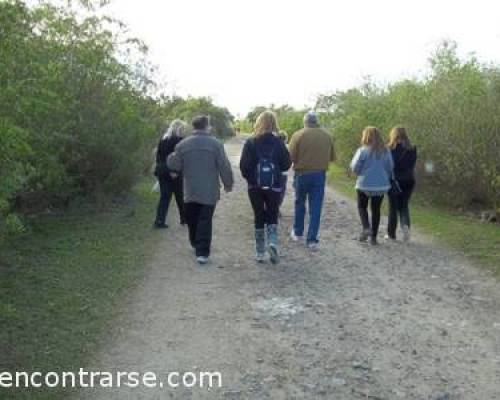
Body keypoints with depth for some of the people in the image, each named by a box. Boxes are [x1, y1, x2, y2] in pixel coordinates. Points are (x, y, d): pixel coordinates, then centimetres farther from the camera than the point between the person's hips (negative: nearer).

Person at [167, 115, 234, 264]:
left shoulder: (183, 144, 0)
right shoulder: (215, 144, -7)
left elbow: (174, 165, 4)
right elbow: (224, 166, -7)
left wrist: (171, 156, 25)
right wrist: (228, 183, 6)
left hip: (190, 191, 3)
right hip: (209, 191, -3)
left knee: (192, 220, 18)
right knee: (205, 221, -1)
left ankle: (195, 245, 35)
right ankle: (202, 252, -5)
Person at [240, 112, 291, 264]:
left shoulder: (250, 143, -8)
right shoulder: (278, 143, -7)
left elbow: (244, 166, -9)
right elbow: (286, 164, -3)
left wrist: (249, 177, 9)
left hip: (255, 187, 0)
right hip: (274, 186, 0)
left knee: (259, 218, 11)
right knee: (272, 217, 14)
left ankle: (260, 253, 14)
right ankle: (272, 242, -11)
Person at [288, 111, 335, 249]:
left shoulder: (298, 135, -10)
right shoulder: (327, 135, 0)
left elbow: (291, 157, -13)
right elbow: (332, 157, 6)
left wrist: (301, 160, 7)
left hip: (302, 174, -1)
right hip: (320, 174, 1)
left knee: (300, 203, 18)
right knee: (316, 207, 5)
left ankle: (297, 233, 31)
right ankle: (312, 239, 4)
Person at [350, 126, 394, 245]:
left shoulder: (362, 151, -13)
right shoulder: (386, 151, -1)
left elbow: (354, 168, -12)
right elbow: (390, 168, 4)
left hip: (365, 184, -3)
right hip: (381, 185, 3)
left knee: (362, 207, 17)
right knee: (376, 210, 11)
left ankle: (366, 228, -5)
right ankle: (373, 236, 13)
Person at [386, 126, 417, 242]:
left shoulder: (390, 149, -10)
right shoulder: (412, 149, 1)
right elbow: (413, 165, 4)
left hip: (394, 180, -3)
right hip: (408, 181, 3)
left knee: (393, 207, 8)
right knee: (404, 206, 15)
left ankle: (391, 234, 14)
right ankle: (405, 225, -10)